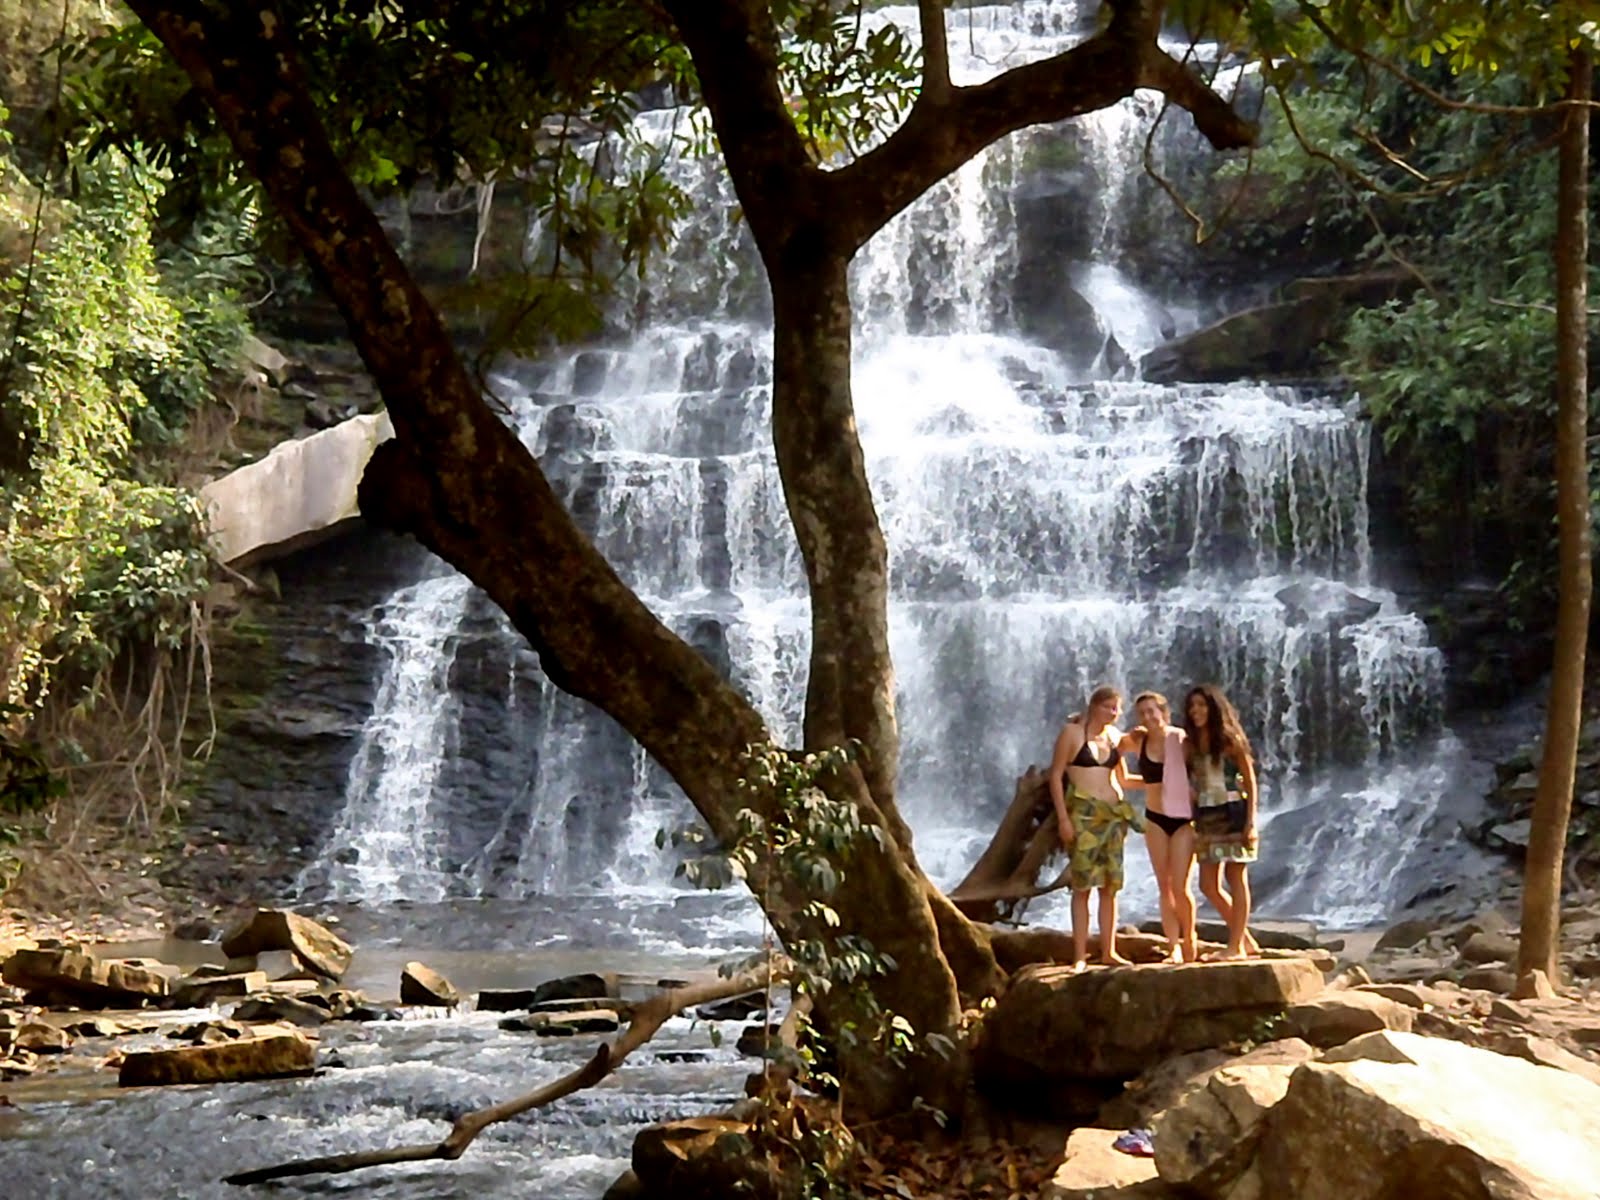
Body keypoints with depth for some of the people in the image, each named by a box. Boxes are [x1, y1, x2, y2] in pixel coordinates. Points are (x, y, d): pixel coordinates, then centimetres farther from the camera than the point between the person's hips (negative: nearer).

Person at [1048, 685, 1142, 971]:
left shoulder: (1115, 736, 12)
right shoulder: (1072, 732, -3)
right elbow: (1056, 775, -5)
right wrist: (1063, 817, -11)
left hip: (1113, 813, 5)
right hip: (1082, 813, -5)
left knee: (1110, 885, 5)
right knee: (1082, 885, -7)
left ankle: (1108, 951, 11)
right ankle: (1080, 955, -5)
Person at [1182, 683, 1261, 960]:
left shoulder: (1230, 740, -6)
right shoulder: (1190, 743, 8)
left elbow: (1250, 781, -6)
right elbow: (1182, 778, 11)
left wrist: (1250, 820, -12)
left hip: (1232, 813, -6)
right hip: (1205, 817, 6)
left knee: (1236, 879, -2)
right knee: (1209, 885, 4)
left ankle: (1236, 945, 4)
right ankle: (1246, 939, 18)